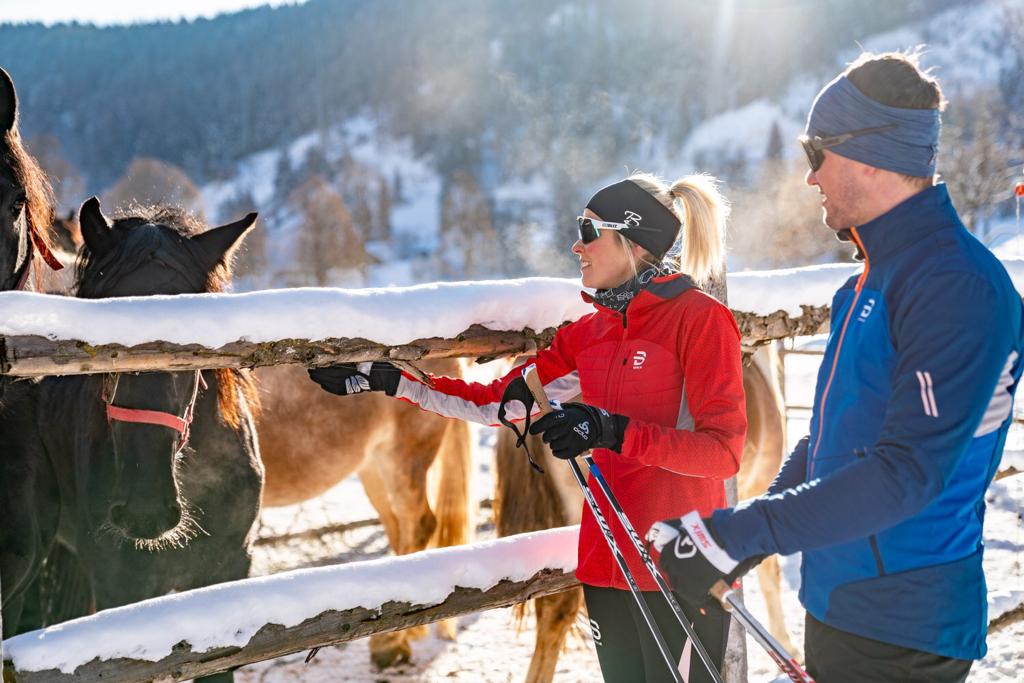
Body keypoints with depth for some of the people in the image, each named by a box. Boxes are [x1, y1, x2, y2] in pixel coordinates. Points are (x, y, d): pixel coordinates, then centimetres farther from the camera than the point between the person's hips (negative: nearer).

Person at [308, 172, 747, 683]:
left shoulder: (700, 318, -10)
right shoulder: (590, 333, 10)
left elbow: (723, 450, -15)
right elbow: (502, 401, 13)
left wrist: (613, 431, -26)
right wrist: (389, 381, 11)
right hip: (607, 562, 6)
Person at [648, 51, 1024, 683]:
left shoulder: (958, 287, -20)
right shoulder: (873, 279, 11)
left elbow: (908, 471, -27)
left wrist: (739, 535, -26)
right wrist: (746, 535, 10)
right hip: (838, 607, 9)